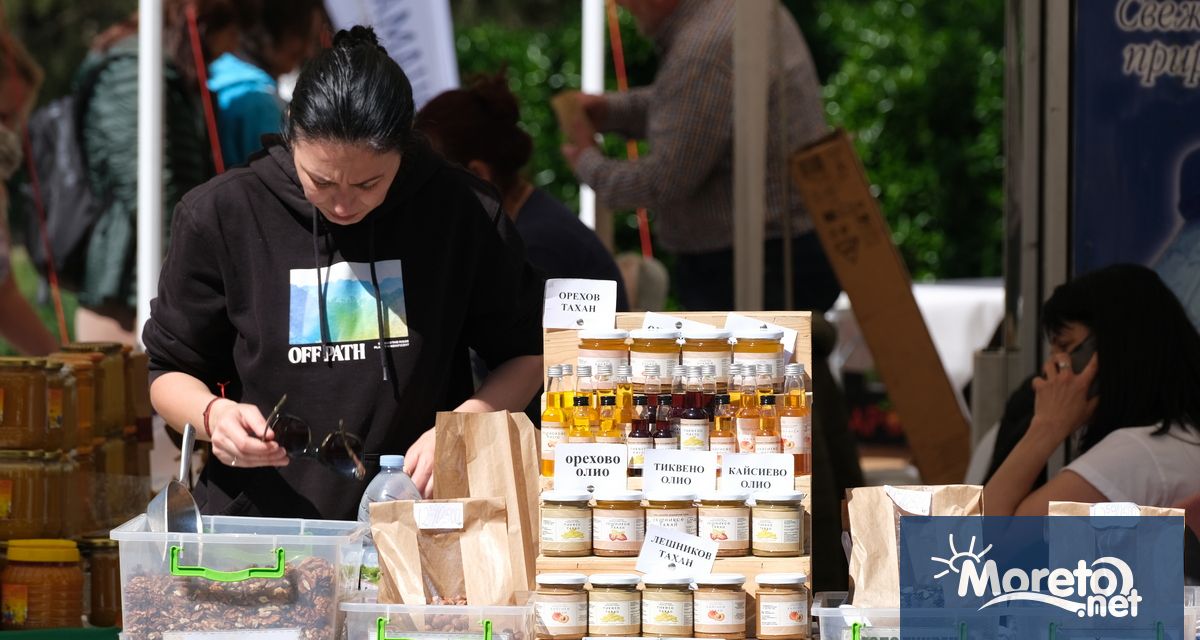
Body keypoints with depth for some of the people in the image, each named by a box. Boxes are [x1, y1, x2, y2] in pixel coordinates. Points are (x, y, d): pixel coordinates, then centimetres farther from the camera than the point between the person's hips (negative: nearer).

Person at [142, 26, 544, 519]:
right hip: (258, 519, 0)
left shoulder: (466, 214, 0)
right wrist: (213, 414, -12)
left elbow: (526, 355, 12)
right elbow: (171, 372, 11)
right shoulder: (221, 216, 0)